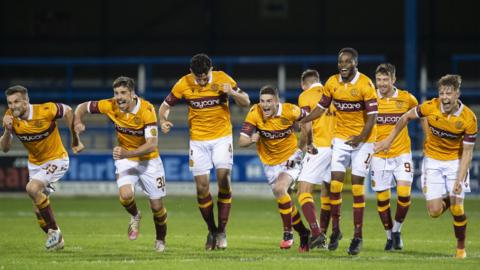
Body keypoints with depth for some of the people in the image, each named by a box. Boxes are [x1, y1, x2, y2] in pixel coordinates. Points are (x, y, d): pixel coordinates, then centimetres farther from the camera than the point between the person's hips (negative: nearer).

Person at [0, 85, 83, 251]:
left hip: (56, 159, -6)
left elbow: (68, 111, -8)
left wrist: (75, 141, -1)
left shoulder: (45, 111, -26)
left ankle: (54, 230, -14)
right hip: (35, 164, 6)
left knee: (32, 188, -28)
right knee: (39, 211, 10)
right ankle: (56, 239, 33)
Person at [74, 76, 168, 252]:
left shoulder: (146, 110, -27)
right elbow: (82, 107, -2)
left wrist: (127, 154, -45)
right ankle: (135, 216, 11)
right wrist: (78, 122, -25)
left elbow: (152, 145, -32)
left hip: (148, 160, -2)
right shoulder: (110, 106, -17)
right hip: (125, 160, 2)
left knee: (157, 206, 4)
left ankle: (160, 240, 34)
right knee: (126, 195, -25)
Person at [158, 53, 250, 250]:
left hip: (222, 137, -1)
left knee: (224, 178, -16)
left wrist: (232, 93, -24)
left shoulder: (223, 79, -9)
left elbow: (246, 102, -3)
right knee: (202, 186, -3)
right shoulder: (184, 84, -8)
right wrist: (163, 121, -18)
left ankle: (222, 230, -7)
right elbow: (166, 105, 3)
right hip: (198, 140, 1)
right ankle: (211, 231, 14)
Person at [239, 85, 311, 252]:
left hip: (291, 158, -3)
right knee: (284, 202, 10)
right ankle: (303, 234, 32)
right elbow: (241, 141, -22)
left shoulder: (289, 111, -21)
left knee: (279, 188, -27)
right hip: (270, 162, 3)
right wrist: (251, 140, -44)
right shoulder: (255, 113, -20)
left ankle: (288, 233, -16)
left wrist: (308, 143, 5)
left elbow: (305, 118, 1)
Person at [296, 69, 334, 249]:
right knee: (327, 193, 18)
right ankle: (322, 237, 22)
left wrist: (301, 146, 5)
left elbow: (307, 127, -10)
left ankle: (316, 233, -23)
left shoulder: (305, 96, -2)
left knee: (304, 191, -5)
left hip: (318, 147, -6)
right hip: (336, 146, 6)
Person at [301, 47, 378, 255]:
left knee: (357, 187, -3)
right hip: (341, 138, 4)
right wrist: (301, 121, 1)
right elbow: (322, 107, 11)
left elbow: (372, 116, -15)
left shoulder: (365, 85, -14)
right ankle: (335, 229, 9)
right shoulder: (332, 83, 0)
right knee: (335, 185, -5)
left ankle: (357, 236, 4)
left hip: (362, 140, -4)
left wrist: (361, 137, -28)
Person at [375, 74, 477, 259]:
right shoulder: (430, 107, -18)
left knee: (457, 209, -9)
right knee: (435, 211, -7)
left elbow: (467, 152, -15)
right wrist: (389, 140, 5)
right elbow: (406, 118, 1)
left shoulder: (468, 118, -20)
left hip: (455, 161, -1)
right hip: (432, 161, 1)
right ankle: (447, 200, 30)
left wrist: (460, 179, -23)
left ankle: (461, 247, 16)